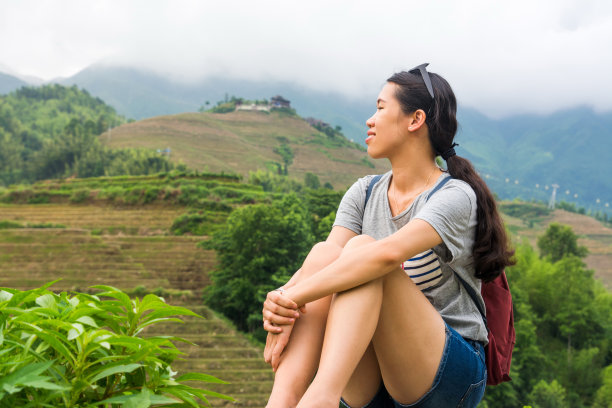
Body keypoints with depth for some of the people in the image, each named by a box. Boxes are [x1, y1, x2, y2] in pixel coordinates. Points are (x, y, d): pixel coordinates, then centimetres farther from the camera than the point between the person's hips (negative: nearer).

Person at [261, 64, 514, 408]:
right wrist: (281, 302, -29)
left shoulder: (456, 196, -10)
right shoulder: (364, 193, 10)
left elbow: (389, 253, -30)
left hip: (451, 374, -5)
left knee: (362, 248, -27)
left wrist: (294, 296, -33)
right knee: (322, 254, -21)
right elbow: (329, 255, -8)